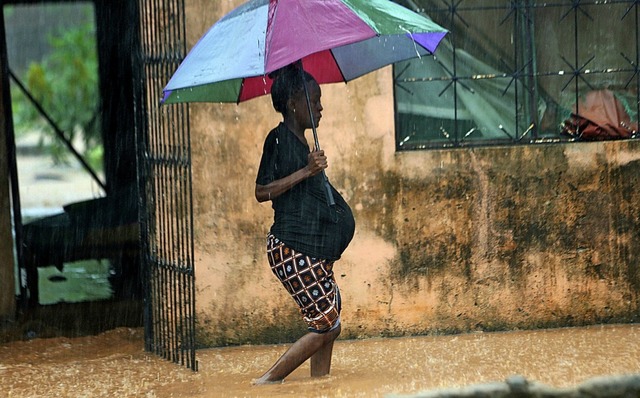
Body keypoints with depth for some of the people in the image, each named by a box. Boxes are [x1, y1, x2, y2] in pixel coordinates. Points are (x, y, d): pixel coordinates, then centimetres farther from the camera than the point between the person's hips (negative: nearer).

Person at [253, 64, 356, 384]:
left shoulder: (301, 142, 16)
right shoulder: (279, 138, -11)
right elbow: (262, 191, -18)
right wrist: (306, 171, -22)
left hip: (313, 252, 9)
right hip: (292, 250, -9)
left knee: (328, 327, 9)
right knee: (326, 326, -8)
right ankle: (266, 383, -3)